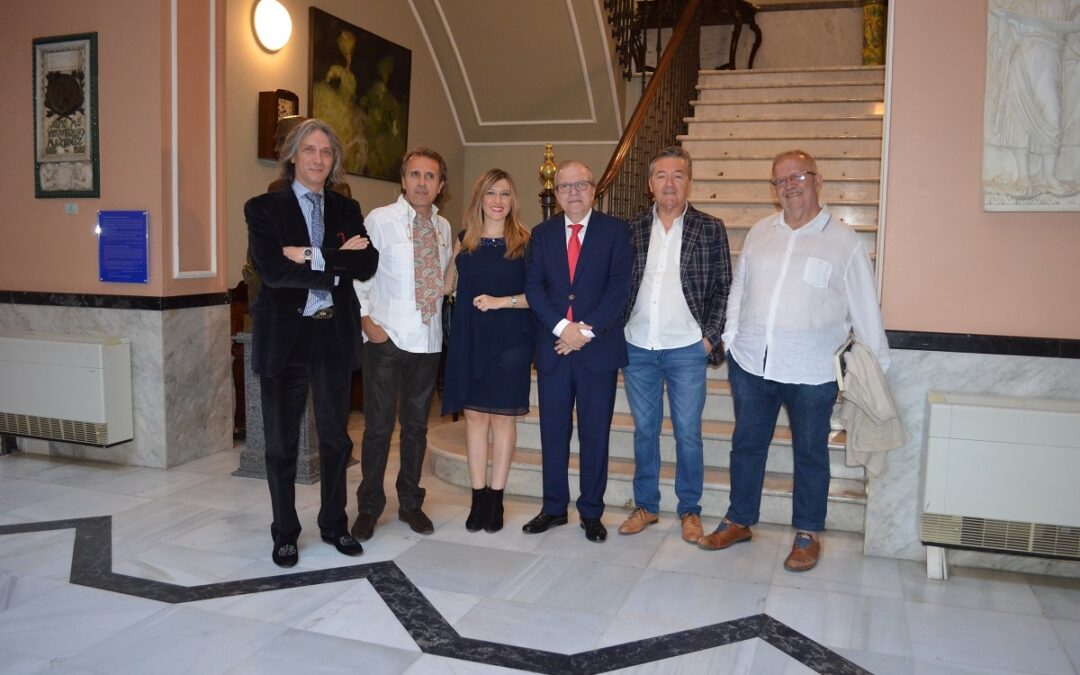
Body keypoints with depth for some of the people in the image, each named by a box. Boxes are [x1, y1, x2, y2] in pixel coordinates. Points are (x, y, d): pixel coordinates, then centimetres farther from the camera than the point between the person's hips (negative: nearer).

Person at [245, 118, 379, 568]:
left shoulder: (347, 210, 9)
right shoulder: (264, 208, -2)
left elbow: (367, 264, -7)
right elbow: (272, 270, -17)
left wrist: (312, 255, -17)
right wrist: (337, 266, -14)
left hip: (334, 336, 3)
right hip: (284, 337, -3)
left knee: (336, 438, 13)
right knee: (281, 443, 8)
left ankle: (334, 524, 30)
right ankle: (285, 534, 24)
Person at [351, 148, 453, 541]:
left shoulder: (443, 228, 11)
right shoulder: (379, 220, -5)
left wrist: (439, 311, 8)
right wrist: (366, 319, -12)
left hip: (428, 340, 5)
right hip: (386, 337, -4)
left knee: (417, 425, 13)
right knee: (379, 426, 0)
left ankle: (410, 502, 27)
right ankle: (369, 508, 16)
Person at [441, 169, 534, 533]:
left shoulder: (523, 242, -1)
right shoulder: (465, 240, 8)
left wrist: (501, 302, -15)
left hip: (509, 339, -3)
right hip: (469, 338, 3)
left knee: (502, 416, 3)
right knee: (474, 415, 5)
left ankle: (496, 499, 13)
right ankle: (478, 499, 14)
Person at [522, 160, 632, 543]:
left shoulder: (615, 231, 2)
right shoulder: (542, 233, 10)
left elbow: (619, 286, -6)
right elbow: (533, 287, 1)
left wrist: (587, 329, -14)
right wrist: (561, 327, -13)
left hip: (599, 347, -2)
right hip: (552, 346, 2)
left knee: (595, 433, 5)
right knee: (553, 432, 9)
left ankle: (591, 512, 17)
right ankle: (554, 508, 21)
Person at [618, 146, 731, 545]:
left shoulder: (710, 229, 1)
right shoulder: (632, 229, 7)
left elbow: (722, 289, 1)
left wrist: (710, 337, -7)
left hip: (686, 349, -2)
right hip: (637, 348, 2)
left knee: (688, 433, 4)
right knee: (644, 430, 11)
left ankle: (689, 510, 19)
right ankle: (645, 506, 24)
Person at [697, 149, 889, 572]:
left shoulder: (843, 240, -4)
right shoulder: (759, 232, 7)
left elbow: (865, 308, -2)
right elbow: (739, 289, 12)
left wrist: (875, 365, -2)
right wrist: (731, 337, 7)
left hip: (812, 371, -3)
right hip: (751, 363, 4)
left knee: (810, 452, 11)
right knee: (746, 445, 14)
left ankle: (808, 534, 27)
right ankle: (739, 521, 31)